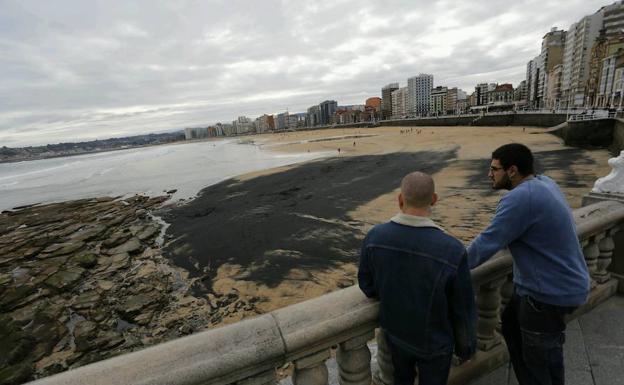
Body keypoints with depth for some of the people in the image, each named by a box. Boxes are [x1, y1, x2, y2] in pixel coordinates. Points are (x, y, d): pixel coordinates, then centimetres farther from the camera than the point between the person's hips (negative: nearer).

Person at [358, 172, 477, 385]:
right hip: (434, 342, -2)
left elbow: (368, 287, -8)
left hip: (394, 332, 2)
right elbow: (463, 309, -16)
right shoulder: (452, 250, -31)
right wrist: (466, 346, 3)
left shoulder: (374, 236, -23)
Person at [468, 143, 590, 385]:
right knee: (512, 328, 23)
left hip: (552, 291, -10)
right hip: (555, 282, 10)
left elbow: (487, 243, -26)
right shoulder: (543, 182, 4)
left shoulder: (520, 198, -28)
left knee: (540, 358, 9)